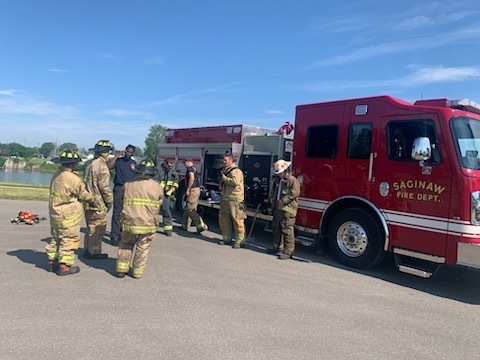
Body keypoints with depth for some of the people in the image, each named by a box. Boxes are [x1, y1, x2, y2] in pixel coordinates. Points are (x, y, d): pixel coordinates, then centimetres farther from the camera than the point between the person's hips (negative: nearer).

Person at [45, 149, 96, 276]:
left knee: (56, 238, 20)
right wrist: (94, 200, 10)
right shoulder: (73, 179, -21)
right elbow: (84, 195, -8)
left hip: (55, 213, 9)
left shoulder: (56, 175, 5)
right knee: (68, 240, 2)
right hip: (68, 216, -9)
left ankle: (52, 261, 30)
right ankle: (64, 266, 8)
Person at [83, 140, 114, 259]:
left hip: (88, 202, 9)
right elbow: (104, 186, -19)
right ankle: (94, 252, 8)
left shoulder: (90, 165, 12)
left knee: (91, 227, 18)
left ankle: (87, 250, 27)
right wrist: (109, 201, -9)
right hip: (98, 203, -9)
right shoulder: (102, 166, -16)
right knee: (98, 228, 1)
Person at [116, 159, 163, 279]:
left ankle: (121, 269, 22)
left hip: (129, 223, 1)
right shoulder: (157, 187, -3)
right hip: (148, 224, -1)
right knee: (142, 248, 14)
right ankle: (137, 271, 21)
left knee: (126, 245, 22)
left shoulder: (128, 185, 1)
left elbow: (122, 203, 11)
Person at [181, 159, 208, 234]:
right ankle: (185, 226, 24)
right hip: (196, 189, 10)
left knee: (190, 210, -11)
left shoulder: (190, 168, -9)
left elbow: (192, 178, -25)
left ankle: (201, 225, -16)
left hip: (193, 191, -10)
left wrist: (187, 190, -21)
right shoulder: (194, 169, 21)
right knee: (187, 209, 16)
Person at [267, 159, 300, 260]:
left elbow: (294, 193, -20)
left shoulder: (293, 180, -9)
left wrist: (282, 201, -20)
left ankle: (288, 251, -2)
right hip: (277, 209, 9)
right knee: (276, 228, 15)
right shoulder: (279, 181, 19)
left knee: (287, 231, -8)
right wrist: (273, 198, 13)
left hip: (287, 210, -9)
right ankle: (278, 247, 27)